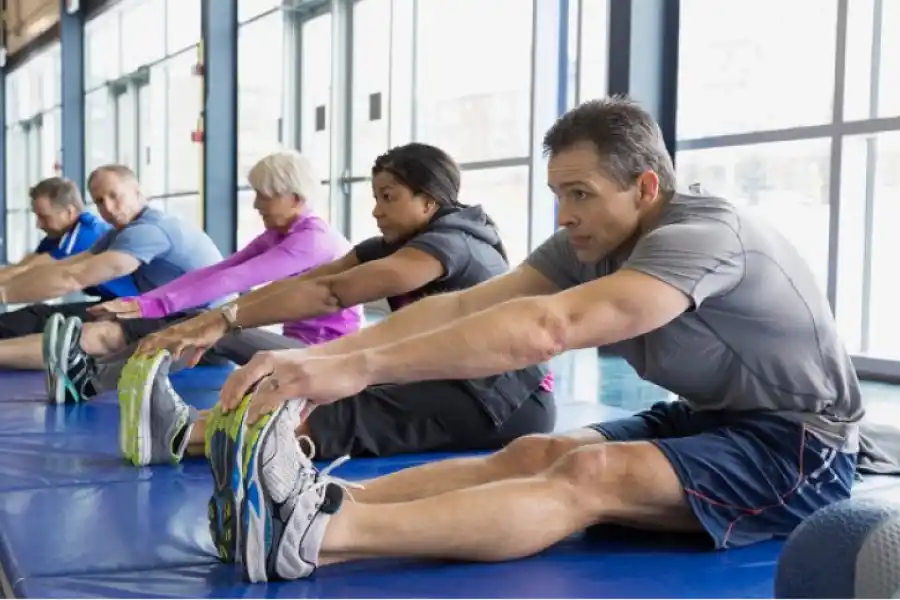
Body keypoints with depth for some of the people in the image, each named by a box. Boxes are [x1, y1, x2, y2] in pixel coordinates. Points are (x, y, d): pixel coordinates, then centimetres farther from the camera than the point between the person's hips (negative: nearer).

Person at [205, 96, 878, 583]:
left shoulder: (703, 234, -26)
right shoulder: (590, 246, -2)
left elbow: (545, 328, -39)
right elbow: (461, 306, -14)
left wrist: (361, 367, -43)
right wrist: (322, 356, -27)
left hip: (799, 448, -8)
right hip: (709, 421, 8)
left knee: (590, 475, -31)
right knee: (533, 453, -18)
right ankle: (320, 498, -34)